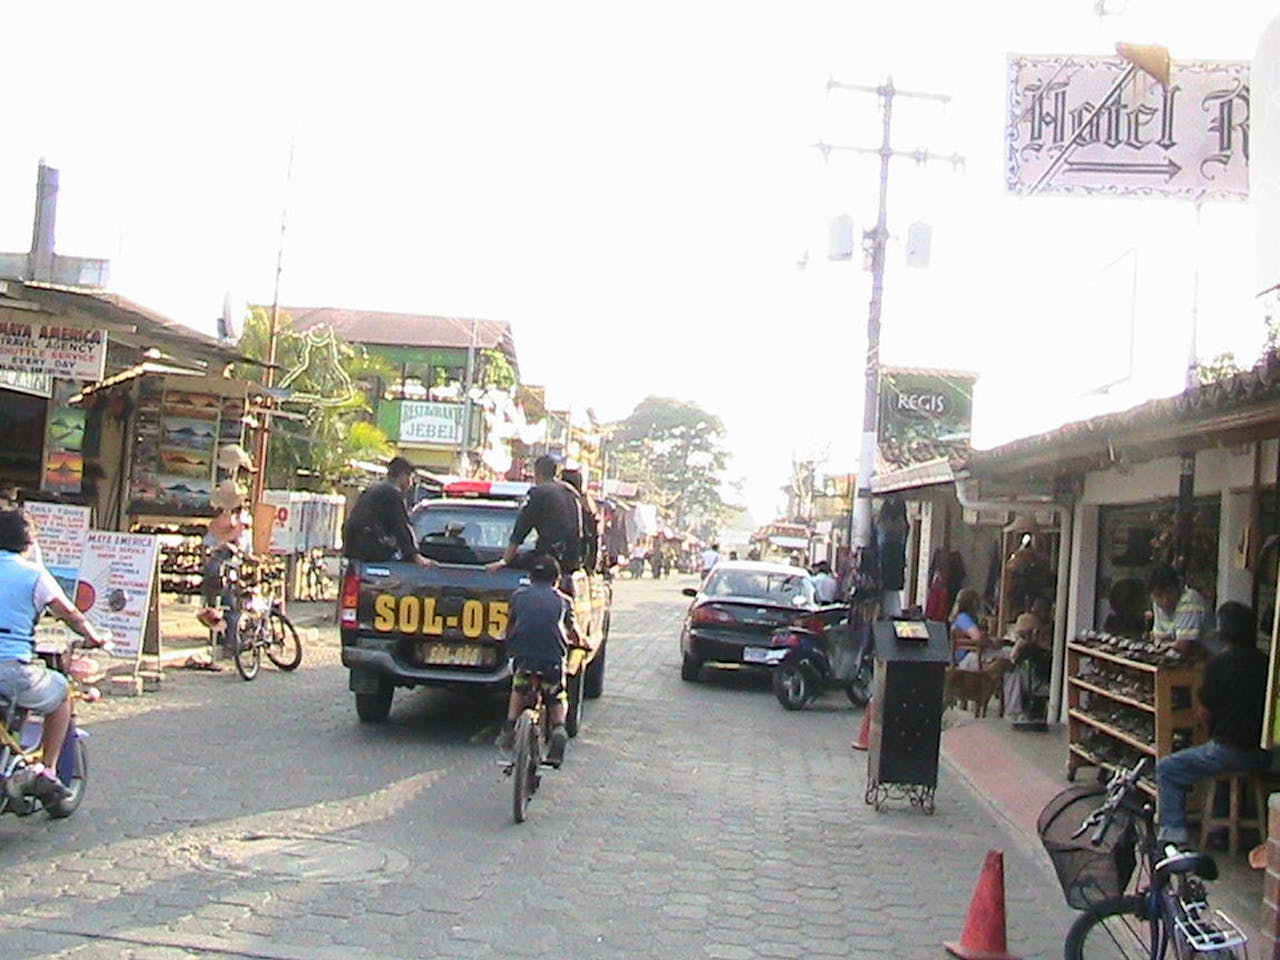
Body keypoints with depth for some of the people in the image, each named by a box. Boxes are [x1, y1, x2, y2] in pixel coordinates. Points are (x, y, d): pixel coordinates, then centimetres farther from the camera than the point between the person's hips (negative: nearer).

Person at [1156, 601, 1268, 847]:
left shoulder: (1220, 662, -15)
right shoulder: (1264, 662, 5)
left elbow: (1205, 713, -8)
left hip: (1233, 750, -7)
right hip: (1263, 753, 7)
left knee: (1166, 770, 6)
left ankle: (1173, 834, -2)